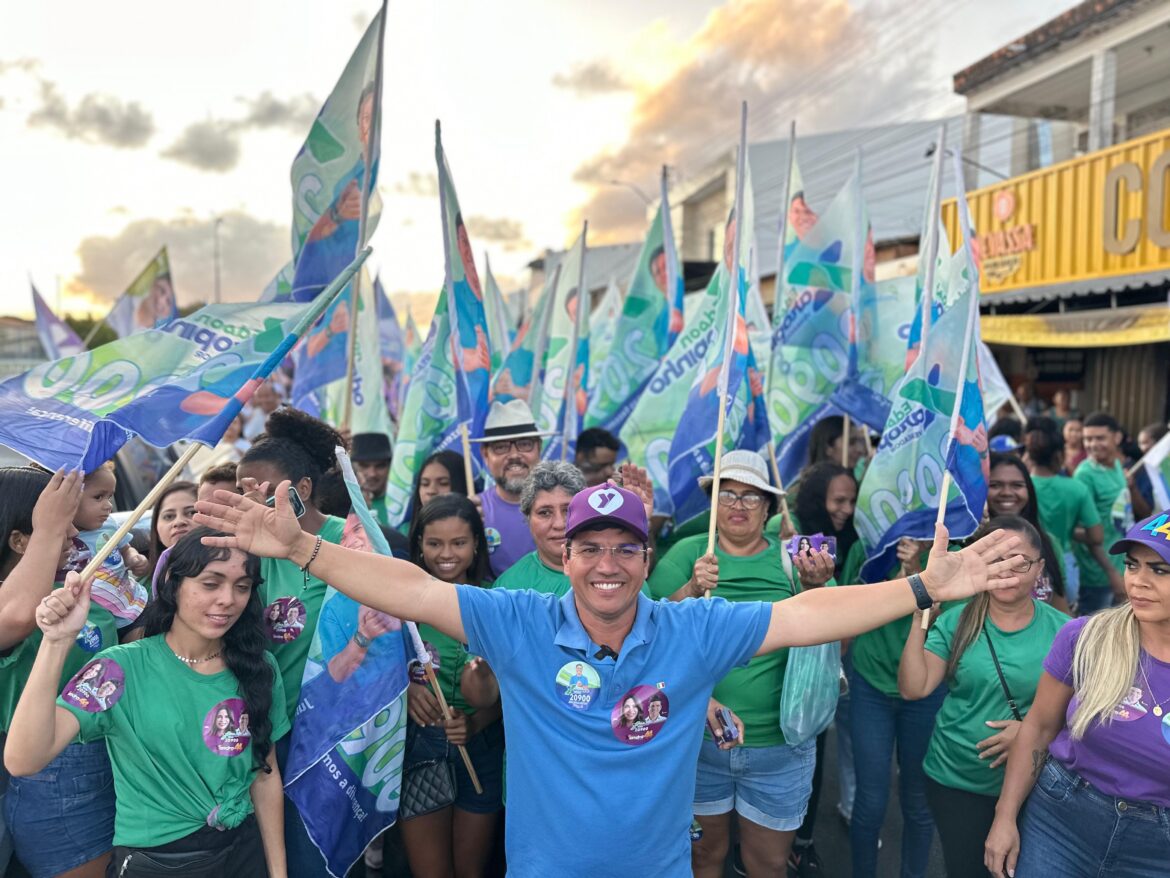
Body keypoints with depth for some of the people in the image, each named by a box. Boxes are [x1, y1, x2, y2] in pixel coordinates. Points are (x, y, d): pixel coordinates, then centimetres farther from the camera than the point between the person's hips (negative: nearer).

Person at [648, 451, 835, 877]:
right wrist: (691, 589, -27)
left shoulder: (791, 558, -2)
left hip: (780, 747, 1)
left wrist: (815, 587, -23)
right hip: (697, 740, 0)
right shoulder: (688, 552, -4)